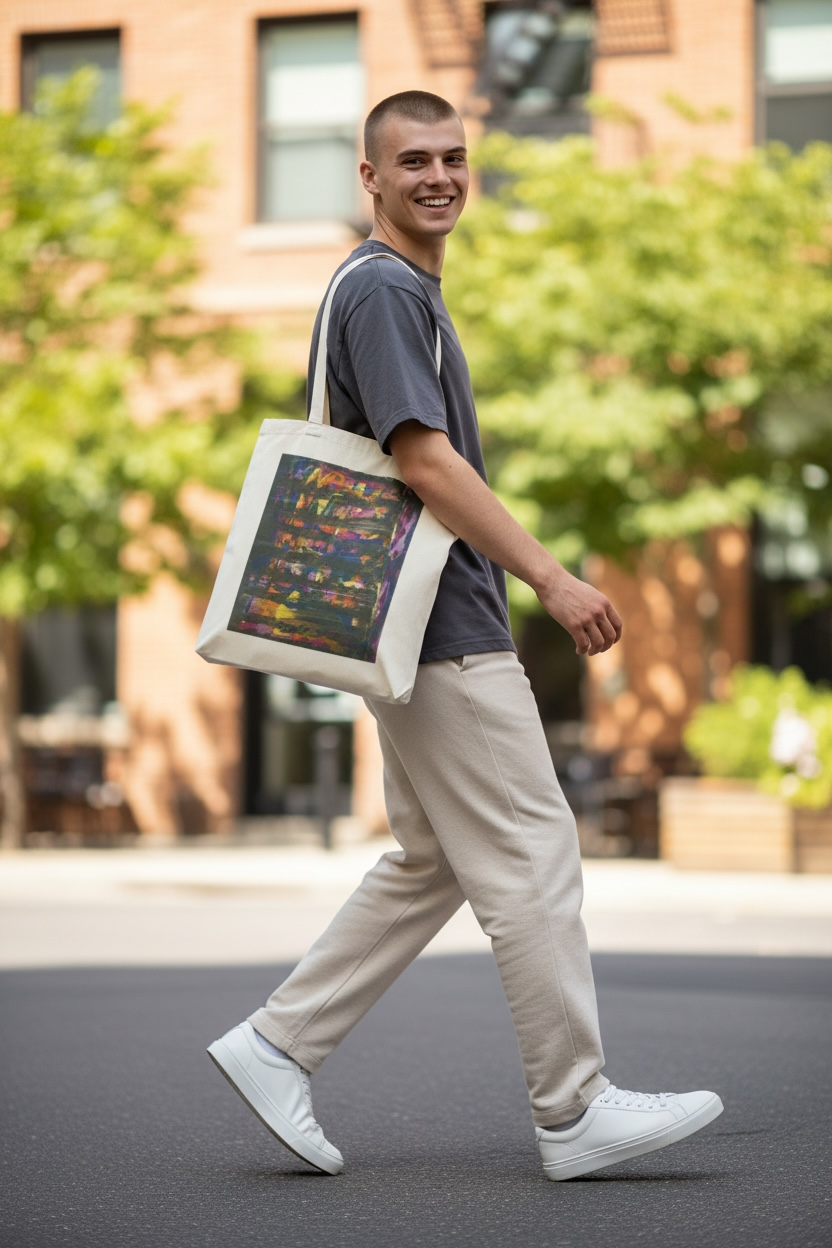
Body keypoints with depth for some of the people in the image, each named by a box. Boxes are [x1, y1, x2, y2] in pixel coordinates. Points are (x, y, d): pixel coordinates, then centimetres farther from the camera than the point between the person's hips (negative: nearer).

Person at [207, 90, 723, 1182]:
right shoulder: (382, 290, -13)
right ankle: (574, 1112, 4)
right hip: (440, 631, -11)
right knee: (532, 857, -5)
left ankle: (278, 1044, 15)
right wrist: (552, 578, -23)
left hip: (425, 627, 11)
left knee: (432, 865, 14)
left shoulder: (407, 290, 19)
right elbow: (426, 463, -22)